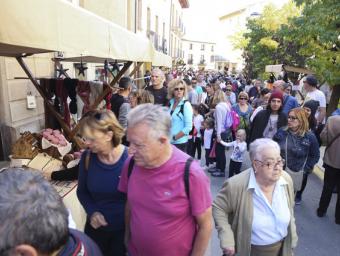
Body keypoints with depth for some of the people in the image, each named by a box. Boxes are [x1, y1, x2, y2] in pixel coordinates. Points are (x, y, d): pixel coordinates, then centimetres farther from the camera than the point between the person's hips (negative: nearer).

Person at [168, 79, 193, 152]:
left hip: (180, 142, -5)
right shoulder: (170, 103, 7)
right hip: (169, 141, 5)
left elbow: (188, 127, -14)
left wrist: (174, 137, -12)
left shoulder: (186, 105, -11)